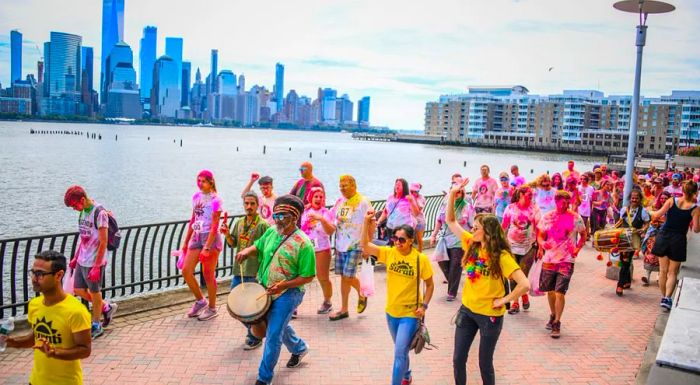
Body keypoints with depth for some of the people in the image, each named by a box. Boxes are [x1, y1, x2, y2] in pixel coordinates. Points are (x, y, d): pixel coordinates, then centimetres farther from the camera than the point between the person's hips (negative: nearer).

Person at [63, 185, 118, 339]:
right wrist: (75, 258, 16)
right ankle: (107, 308, 30)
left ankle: (96, 326, 21)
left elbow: (103, 242, -19)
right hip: (81, 261, 8)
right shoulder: (83, 212, 6)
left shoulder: (100, 213, -19)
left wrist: (96, 266, -19)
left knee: (94, 292, 5)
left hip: (94, 262, -8)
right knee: (79, 290, 13)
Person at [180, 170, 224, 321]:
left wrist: (207, 247, -20)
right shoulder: (196, 196, 9)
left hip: (211, 238, -7)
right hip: (196, 236, 7)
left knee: (208, 275, 1)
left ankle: (212, 308, 17)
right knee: (186, 271, 3)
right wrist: (186, 242, 16)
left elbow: (214, 225, -16)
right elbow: (192, 220, 16)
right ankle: (200, 301, 23)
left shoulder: (215, 200, -11)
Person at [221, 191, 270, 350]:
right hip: (239, 270, 7)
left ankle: (255, 338, 17)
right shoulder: (239, 223, 9)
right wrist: (227, 234, -4)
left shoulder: (263, 225, -11)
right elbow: (233, 244, 14)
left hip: (255, 272, -7)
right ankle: (252, 330, 34)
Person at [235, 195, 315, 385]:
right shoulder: (272, 231, 0)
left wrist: (284, 285, -27)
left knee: (273, 335, -4)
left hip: (287, 294, -7)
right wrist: (247, 251, -7)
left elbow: (308, 277, -17)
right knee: (279, 325, 25)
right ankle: (299, 348, 52)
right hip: (265, 290, 7)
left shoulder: (303, 243, -20)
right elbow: (258, 247, 16)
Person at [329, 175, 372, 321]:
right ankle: (344, 309, 18)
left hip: (355, 245, -6)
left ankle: (361, 295, 20)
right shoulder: (340, 202, 10)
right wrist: (336, 244, 16)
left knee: (347, 276, -10)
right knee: (343, 276, 9)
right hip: (341, 245, 6)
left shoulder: (363, 202, -9)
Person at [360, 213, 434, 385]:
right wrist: (367, 222, -29)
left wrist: (424, 305, -14)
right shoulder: (389, 253, -8)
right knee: (401, 350, 24)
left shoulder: (421, 259, -15)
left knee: (399, 353, -9)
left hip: (410, 314, -5)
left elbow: (430, 284, -4)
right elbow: (365, 245, -18)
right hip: (391, 312, 5)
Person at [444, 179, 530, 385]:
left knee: (485, 363, 10)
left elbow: (525, 285, -27)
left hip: (489, 315, -5)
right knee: (458, 359, 11)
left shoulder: (502, 257, -20)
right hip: (467, 310, 5)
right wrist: (452, 194, -9)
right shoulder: (471, 244, -4)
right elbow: (450, 221, 1)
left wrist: (502, 301, -18)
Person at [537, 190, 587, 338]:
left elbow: (583, 234, 9)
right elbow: (540, 235, 8)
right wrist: (542, 243, -14)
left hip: (566, 261, -3)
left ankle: (557, 323, 3)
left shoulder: (575, 218, -5)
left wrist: (578, 248, -5)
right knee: (550, 290, 16)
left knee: (559, 293, -9)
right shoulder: (547, 217, 1)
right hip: (549, 259, 3)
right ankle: (553, 316, 38)